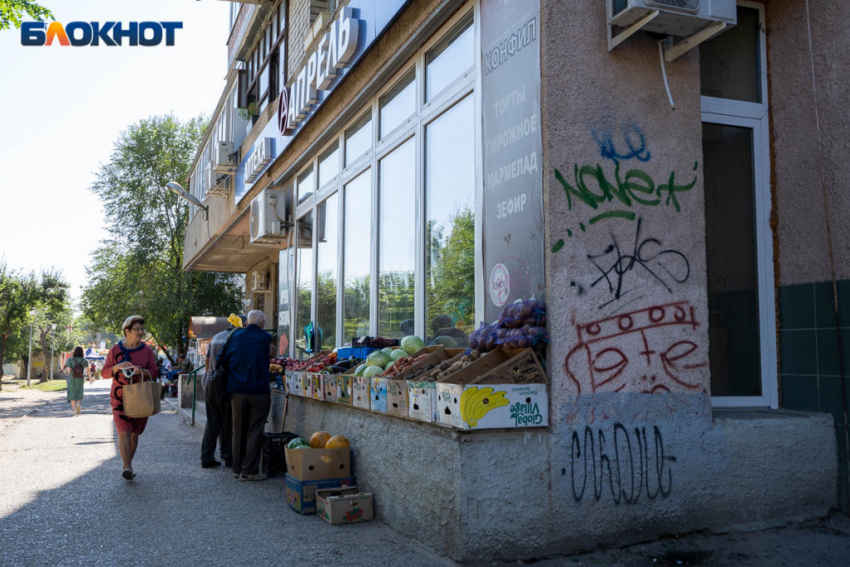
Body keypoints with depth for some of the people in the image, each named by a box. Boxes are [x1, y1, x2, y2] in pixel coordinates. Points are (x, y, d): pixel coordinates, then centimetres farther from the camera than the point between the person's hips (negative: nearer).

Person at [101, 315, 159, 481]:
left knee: (135, 433, 8)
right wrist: (118, 367, -16)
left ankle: (128, 465, 22)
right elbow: (104, 373, 3)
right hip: (120, 397, -2)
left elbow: (154, 372, 2)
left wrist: (142, 371, -19)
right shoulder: (115, 350, 3)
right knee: (124, 432, -15)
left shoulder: (147, 350, 5)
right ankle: (127, 468, -22)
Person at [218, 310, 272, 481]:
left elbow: (222, 360, 5)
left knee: (239, 431, 12)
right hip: (259, 391, -3)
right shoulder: (266, 338, -1)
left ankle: (237, 469, 18)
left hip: (238, 391, 3)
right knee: (254, 432, 2)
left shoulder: (236, 337, 3)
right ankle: (249, 471, 1)